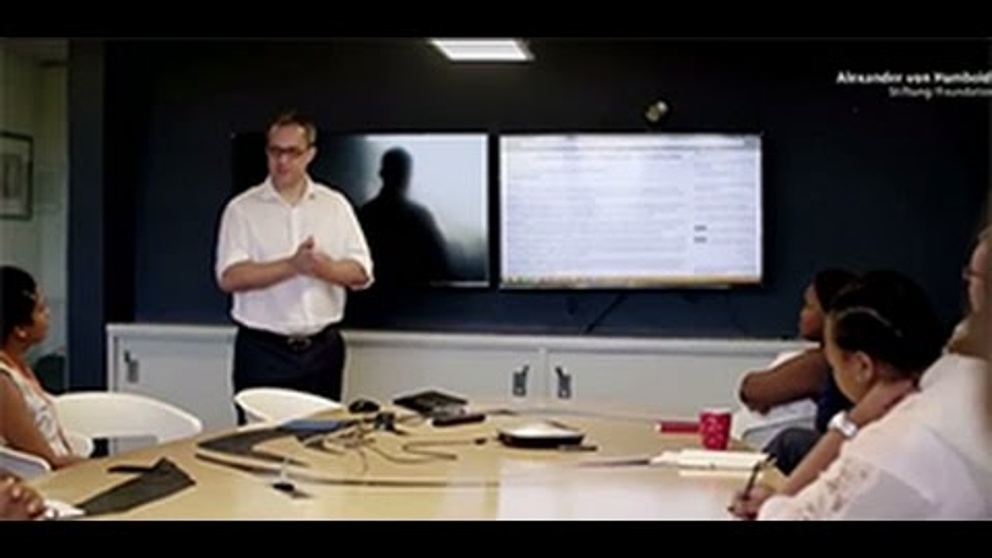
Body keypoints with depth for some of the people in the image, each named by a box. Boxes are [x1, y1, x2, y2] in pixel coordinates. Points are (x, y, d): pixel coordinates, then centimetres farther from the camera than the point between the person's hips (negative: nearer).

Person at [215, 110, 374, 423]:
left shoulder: (336, 205, 7)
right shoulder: (242, 209, 0)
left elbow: (362, 273, 3)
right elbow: (230, 277, -11)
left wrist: (327, 268, -18)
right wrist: (292, 265, -21)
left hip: (323, 349, 2)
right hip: (263, 350, -2)